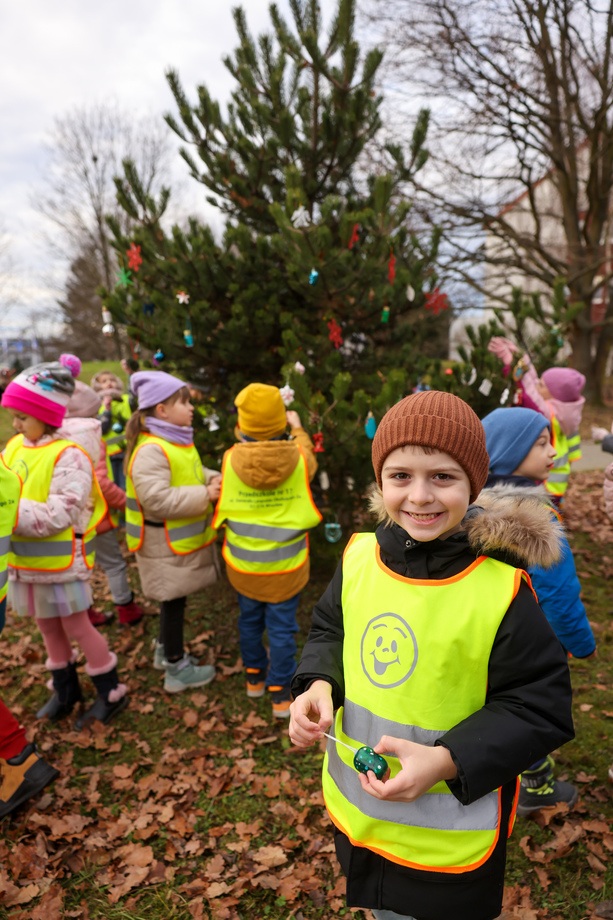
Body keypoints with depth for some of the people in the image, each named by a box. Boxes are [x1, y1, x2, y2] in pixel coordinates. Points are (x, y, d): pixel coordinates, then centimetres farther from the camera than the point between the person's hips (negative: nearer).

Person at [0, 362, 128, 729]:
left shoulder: (68, 456, -21)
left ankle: (112, 693, 26)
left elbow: (55, 517, -27)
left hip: (60, 562, -7)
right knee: (49, 629, 20)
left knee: (77, 628, 7)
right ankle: (65, 691, 40)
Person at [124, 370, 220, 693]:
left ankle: (166, 650, 40)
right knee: (173, 601, 4)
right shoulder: (150, 450, -25)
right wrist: (205, 495, -27)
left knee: (175, 599, 21)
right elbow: (157, 500, -32)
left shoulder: (179, 441, 7)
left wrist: (213, 479, -3)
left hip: (182, 539, 9)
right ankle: (176, 669, 20)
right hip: (166, 544, -9)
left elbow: (191, 474, 19)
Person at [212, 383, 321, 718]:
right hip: (285, 564, -2)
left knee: (249, 619, 22)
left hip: (243, 563, 2)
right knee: (281, 627, 11)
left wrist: (244, 433, 24)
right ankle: (280, 693, 23)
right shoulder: (299, 458, -16)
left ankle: (254, 677, 41)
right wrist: (298, 428, 25)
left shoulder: (230, 460, -15)